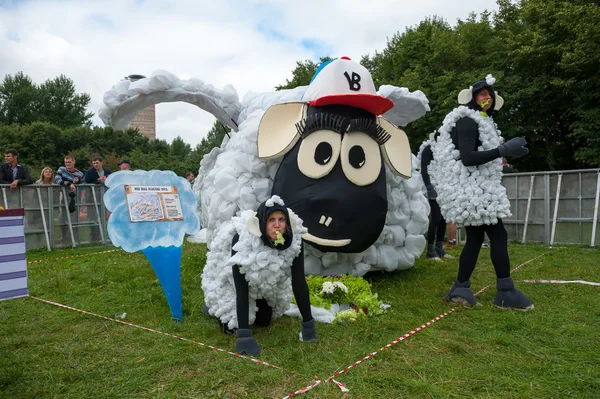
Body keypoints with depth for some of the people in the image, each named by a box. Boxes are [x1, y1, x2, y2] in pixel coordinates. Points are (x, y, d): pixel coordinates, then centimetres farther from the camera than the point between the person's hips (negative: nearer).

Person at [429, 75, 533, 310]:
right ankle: (506, 293, -2)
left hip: (474, 188, 10)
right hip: (471, 188, -10)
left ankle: (461, 289, 10)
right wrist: (504, 150, -24)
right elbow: (467, 158, -22)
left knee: (475, 238, 7)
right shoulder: (467, 121, -10)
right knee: (498, 235, -9)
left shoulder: (480, 121, 22)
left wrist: (506, 152, 14)